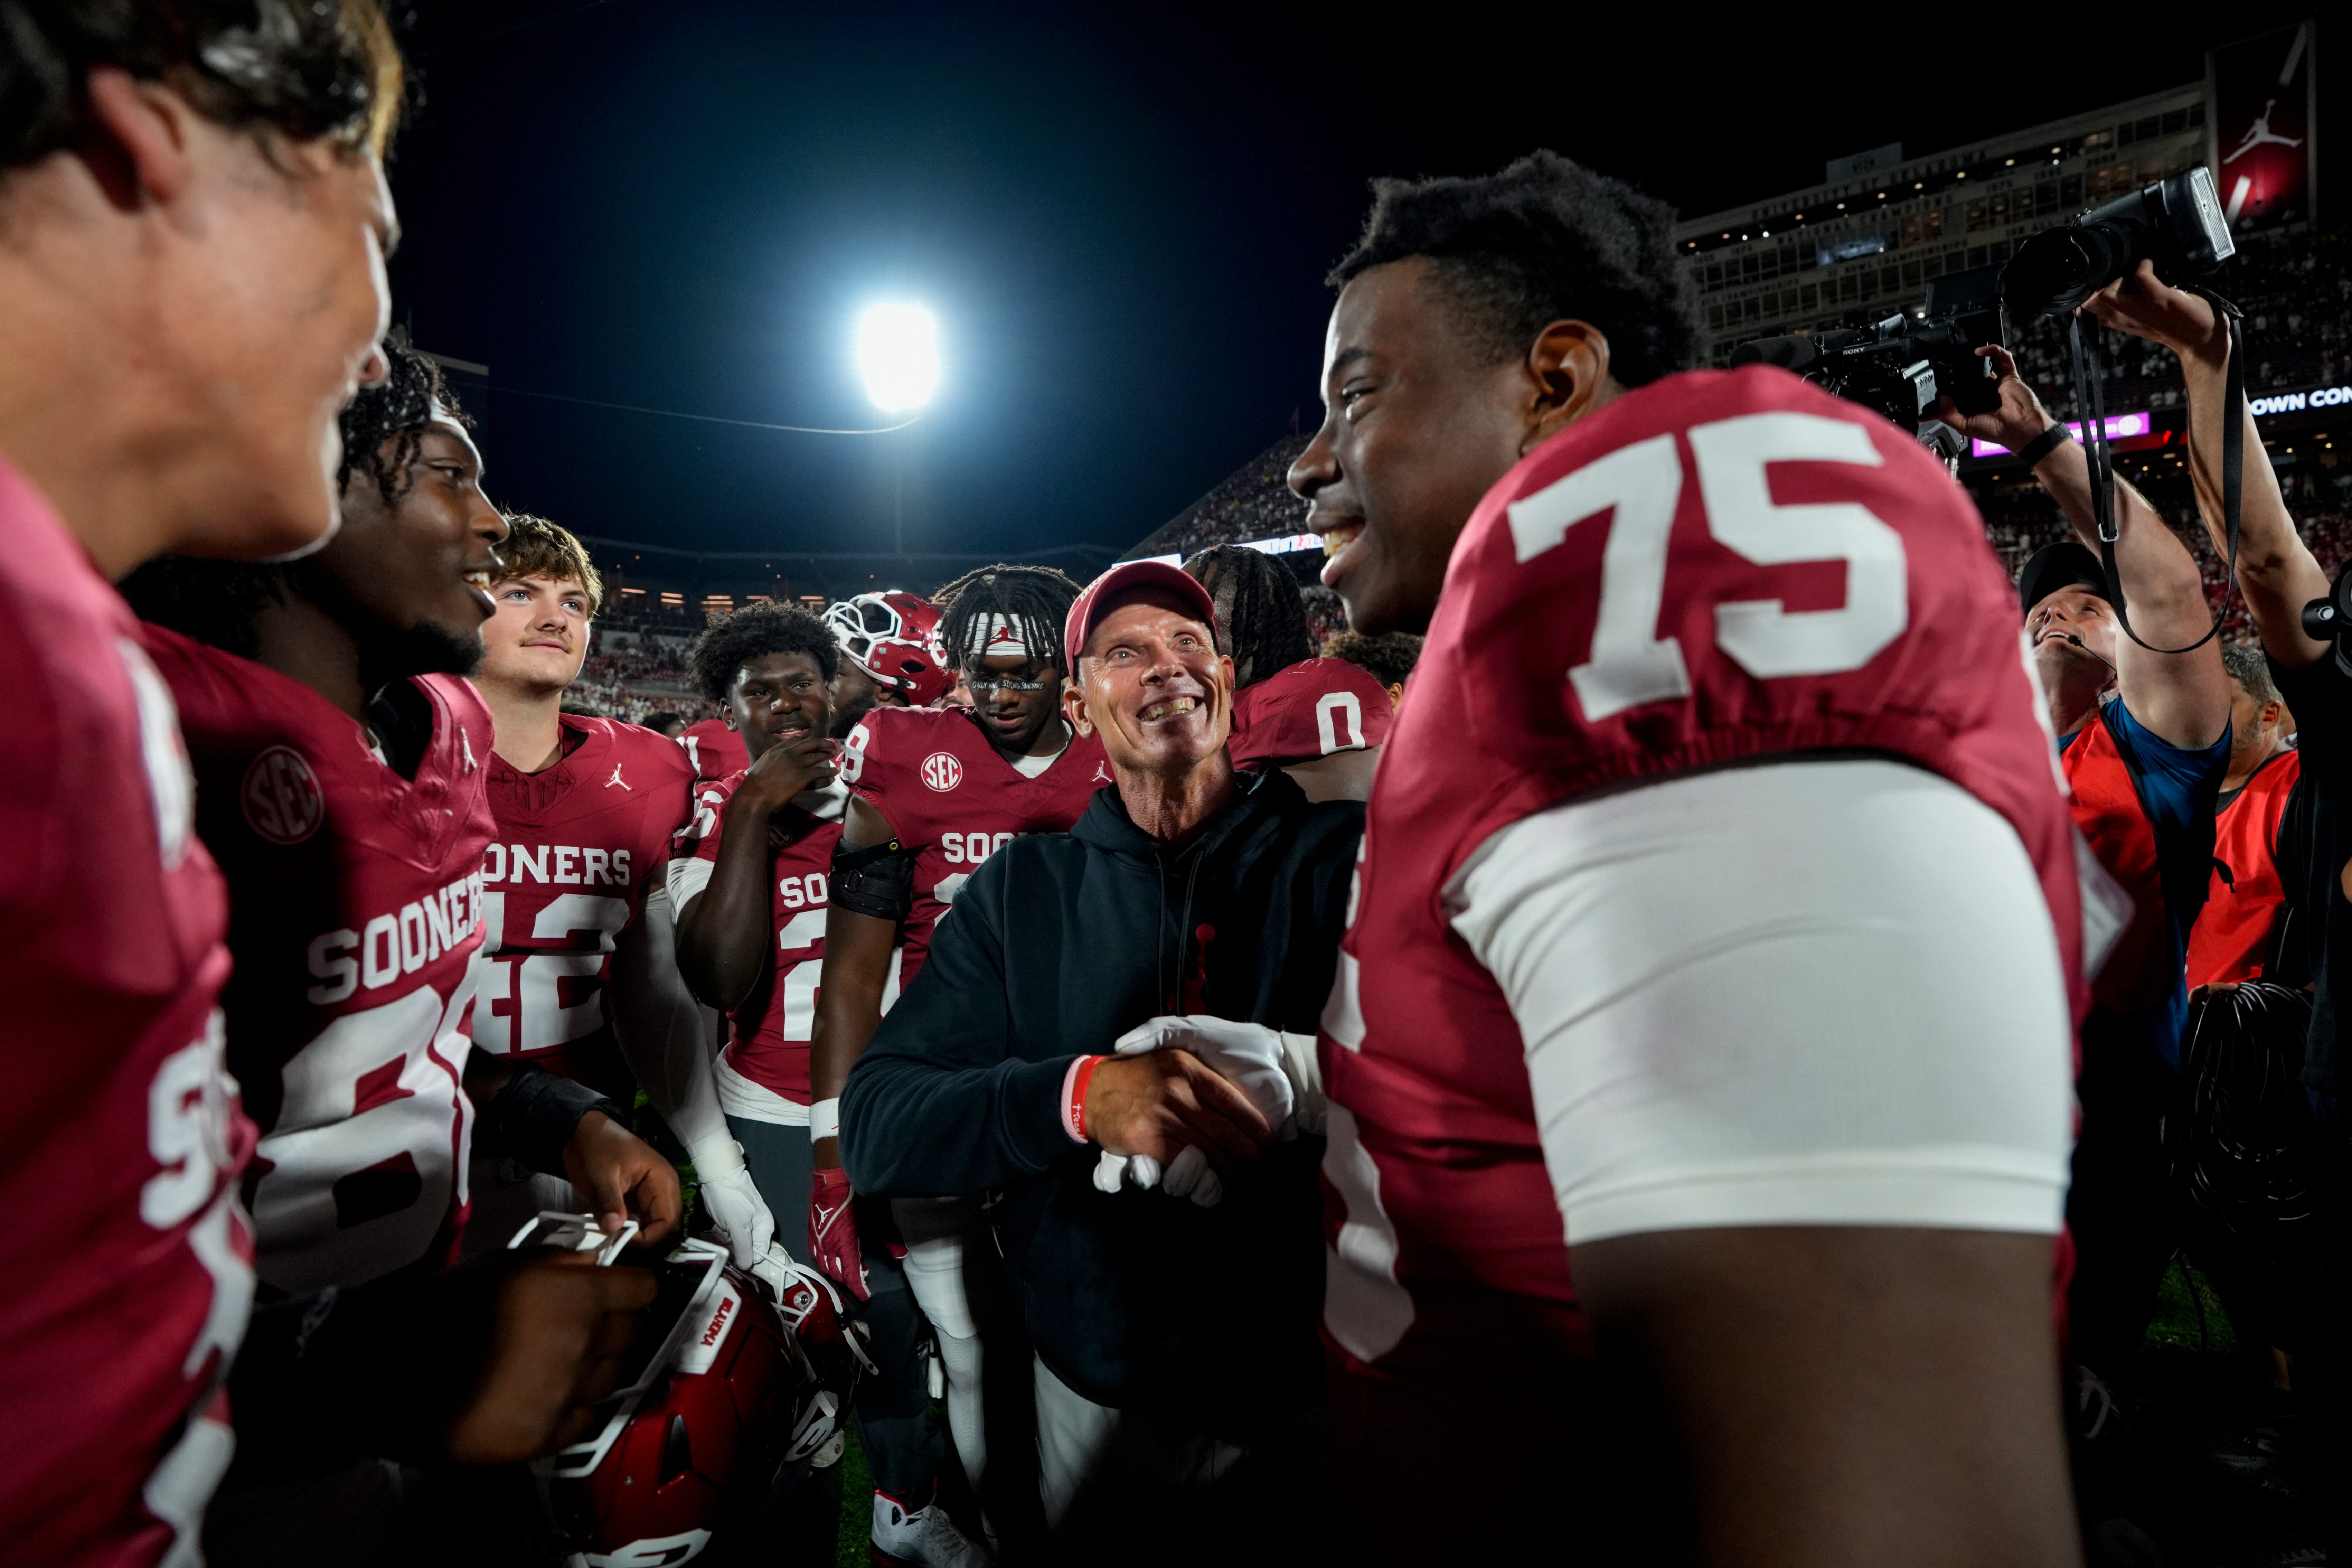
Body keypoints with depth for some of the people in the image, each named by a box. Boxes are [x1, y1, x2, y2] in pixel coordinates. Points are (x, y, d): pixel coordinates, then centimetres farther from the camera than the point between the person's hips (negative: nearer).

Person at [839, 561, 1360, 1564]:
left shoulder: (1347, 854, -5)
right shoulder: (1020, 888, 0)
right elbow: (876, 1125, -9)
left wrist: (1298, 1074, -33)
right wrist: (1083, 1095, -26)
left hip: (1305, 1385, -1)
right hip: (1095, 1394, 2)